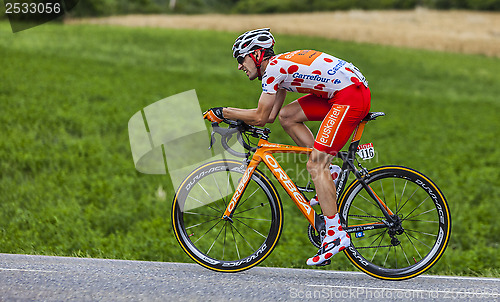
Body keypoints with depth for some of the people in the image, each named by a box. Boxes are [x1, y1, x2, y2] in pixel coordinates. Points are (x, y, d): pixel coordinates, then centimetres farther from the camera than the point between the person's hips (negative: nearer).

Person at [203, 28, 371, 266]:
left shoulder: (273, 67, -10)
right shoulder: (280, 65, 18)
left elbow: (260, 117, -11)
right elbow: (271, 115, 20)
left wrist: (223, 112, -2)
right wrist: (236, 119, 15)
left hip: (351, 96, -10)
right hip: (338, 92, 10)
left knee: (315, 165, -11)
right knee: (286, 116, 12)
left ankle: (335, 235, -10)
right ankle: (328, 176, 13)